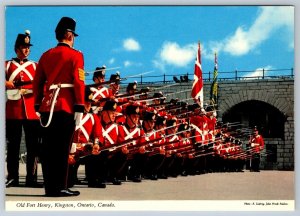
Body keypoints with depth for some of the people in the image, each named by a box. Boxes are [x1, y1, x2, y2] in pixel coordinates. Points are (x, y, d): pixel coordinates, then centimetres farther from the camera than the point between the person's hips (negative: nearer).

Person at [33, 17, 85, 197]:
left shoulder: (46, 55, 15)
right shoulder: (75, 55, -1)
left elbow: (37, 83, 14)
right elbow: (79, 82, -10)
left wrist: (39, 106, 19)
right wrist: (80, 108, -10)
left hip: (47, 106, 6)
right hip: (66, 107, -5)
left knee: (48, 147, 7)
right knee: (62, 148, -3)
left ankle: (50, 187, 11)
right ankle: (60, 187, -1)